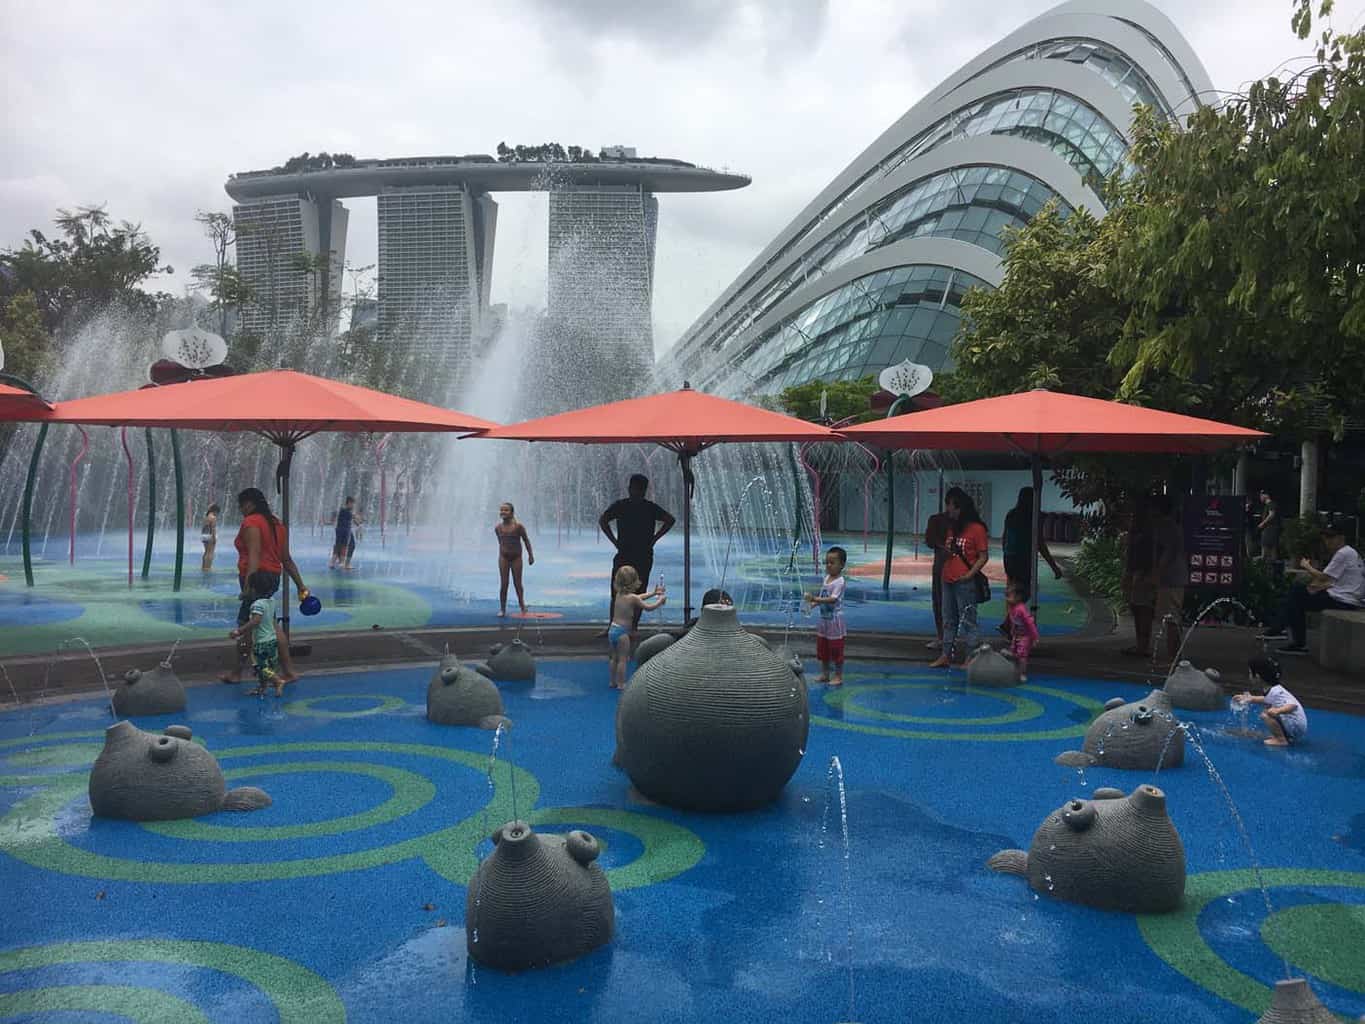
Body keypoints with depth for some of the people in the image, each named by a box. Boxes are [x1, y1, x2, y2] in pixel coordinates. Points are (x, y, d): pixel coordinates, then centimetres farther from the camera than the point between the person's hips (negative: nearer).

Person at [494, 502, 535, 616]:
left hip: (516, 558, -2)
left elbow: (526, 540, -1)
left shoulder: (518, 526, -11)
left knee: (517, 583, 4)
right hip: (504, 558, 2)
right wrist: (500, 556, 13)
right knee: (504, 584, -1)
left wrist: (530, 555, 2)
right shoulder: (498, 528, -2)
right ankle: (502, 609, 6)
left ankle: (522, 605, 25)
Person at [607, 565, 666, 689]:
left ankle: (613, 682, 25)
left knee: (614, 658, 17)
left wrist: (653, 593, 26)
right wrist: (660, 601, 8)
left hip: (612, 629, 7)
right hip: (622, 632, -7)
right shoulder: (632, 597, -14)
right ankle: (621, 684, 6)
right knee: (623, 659, 2)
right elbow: (648, 607, -9)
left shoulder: (619, 594, 8)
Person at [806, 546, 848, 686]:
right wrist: (815, 602, 0)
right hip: (823, 618, 8)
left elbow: (833, 599, -29)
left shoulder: (839, 581, -19)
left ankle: (838, 676, 12)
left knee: (836, 650, 2)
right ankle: (825, 673, 29)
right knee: (822, 648, 16)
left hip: (835, 620, -8)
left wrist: (816, 599, -37)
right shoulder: (826, 578, 6)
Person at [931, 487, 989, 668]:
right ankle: (946, 655, 19)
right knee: (949, 621, 13)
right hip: (948, 580, 8)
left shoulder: (977, 528, -8)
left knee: (967, 622, -3)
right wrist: (947, 550, 1)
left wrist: (970, 574, -19)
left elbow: (983, 556, -9)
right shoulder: (952, 527, 15)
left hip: (965, 583, -8)